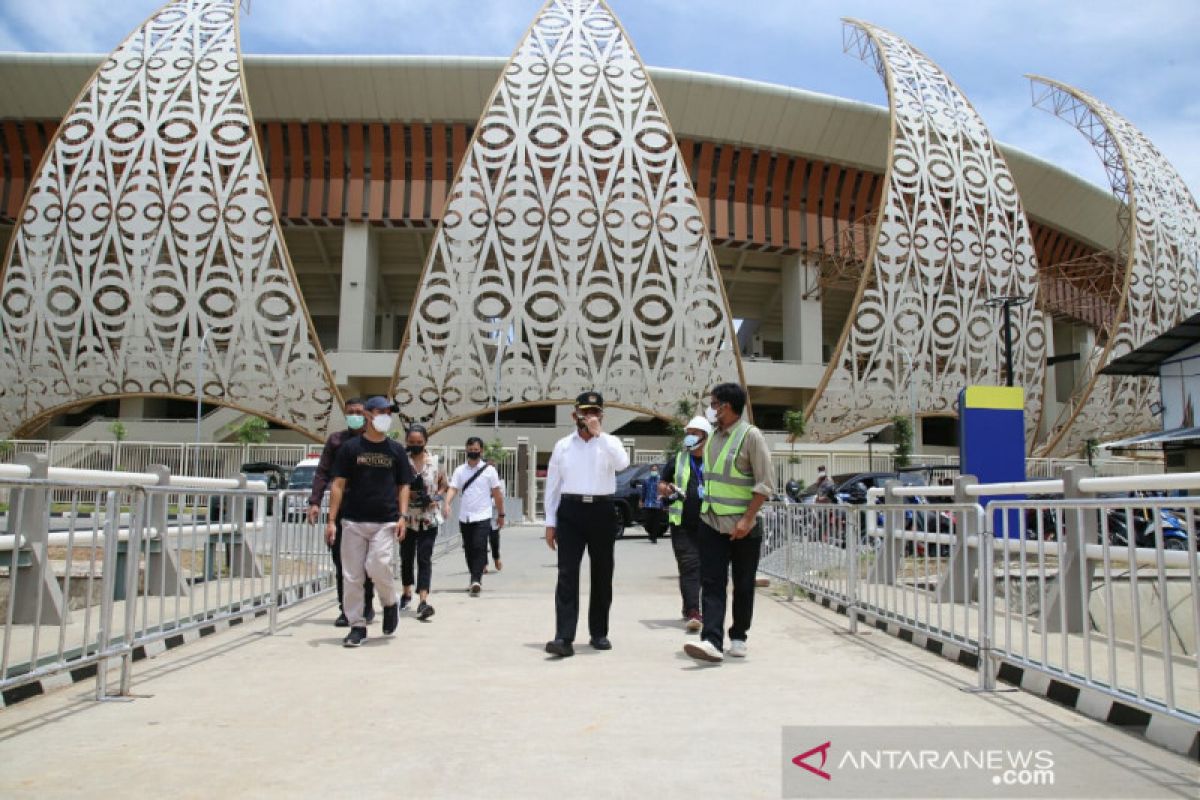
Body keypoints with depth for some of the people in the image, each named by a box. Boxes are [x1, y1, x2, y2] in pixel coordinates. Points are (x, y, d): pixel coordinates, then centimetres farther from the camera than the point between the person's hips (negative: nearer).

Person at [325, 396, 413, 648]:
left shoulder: (396, 450, 10)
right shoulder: (350, 447, 5)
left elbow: (403, 485, 12)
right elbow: (338, 484, 4)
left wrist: (402, 516, -1)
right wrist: (331, 520, -3)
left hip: (385, 522, 0)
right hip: (353, 521, 0)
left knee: (378, 566, -18)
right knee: (352, 576, 2)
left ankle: (391, 603, 12)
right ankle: (357, 626, 15)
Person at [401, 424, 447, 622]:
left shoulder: (434, 461, 1)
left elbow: (443, 484, 12)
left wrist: (436, 497, -6)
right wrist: (407, 494, -19)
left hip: (429, 518, -1)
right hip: (407, 517, 1)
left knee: (424, 558, -9)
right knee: (406, 557, 15)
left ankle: (423, 601, -15)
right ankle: (407, 593, 37)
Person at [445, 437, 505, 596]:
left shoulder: (489, 470, 0)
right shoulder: (460, 470, 6)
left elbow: (497, 494, 4)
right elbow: (453, 489, -3)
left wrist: (501, 514, 5)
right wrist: (447, 504, -22)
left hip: (482, 517, -3)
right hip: (464, 517, 4)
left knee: (479, 548, -15)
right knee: (469, 550, 10)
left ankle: (476, 580, -20)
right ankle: (476, 580, 24)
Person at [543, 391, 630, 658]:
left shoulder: (610, 442, 6)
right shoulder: (563, 445, 9)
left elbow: (622, 463, -18)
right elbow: (552, 485, 9)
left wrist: (598, 433, -16)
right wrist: (550, 523, 5)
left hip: (602, 511, 1)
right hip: (571, 511, 0)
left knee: (602, 575, 9)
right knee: (567, 574, -9)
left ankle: (599, 633, 22)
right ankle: (564, 638, -11)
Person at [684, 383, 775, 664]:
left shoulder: (750, 435, -10)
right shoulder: (712, 435, 10)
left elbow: (765, 483, -14)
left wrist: (747, 519, -18)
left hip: (743, 525, -5)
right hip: (711, 522, 5)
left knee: (743, 586, 8)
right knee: (711, 583, -5)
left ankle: (738, 637, 22)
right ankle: (712, 642, -10)